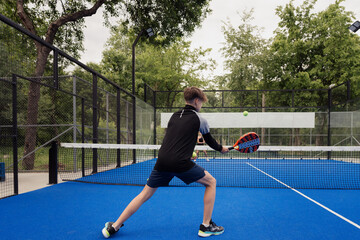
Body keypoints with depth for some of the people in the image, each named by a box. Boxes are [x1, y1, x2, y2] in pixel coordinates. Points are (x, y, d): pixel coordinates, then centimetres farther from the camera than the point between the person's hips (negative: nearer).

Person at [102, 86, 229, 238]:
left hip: (162, 161, 5)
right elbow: (209, 141, 19)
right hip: (181, 163, -5)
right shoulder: (199, 119, 6)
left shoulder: (174, 116, 19)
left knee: (145, 194, 18)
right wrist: (222, 149, 38)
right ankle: (206, 226, 17)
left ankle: (114, 227, 22)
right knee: (211, 182, 15)